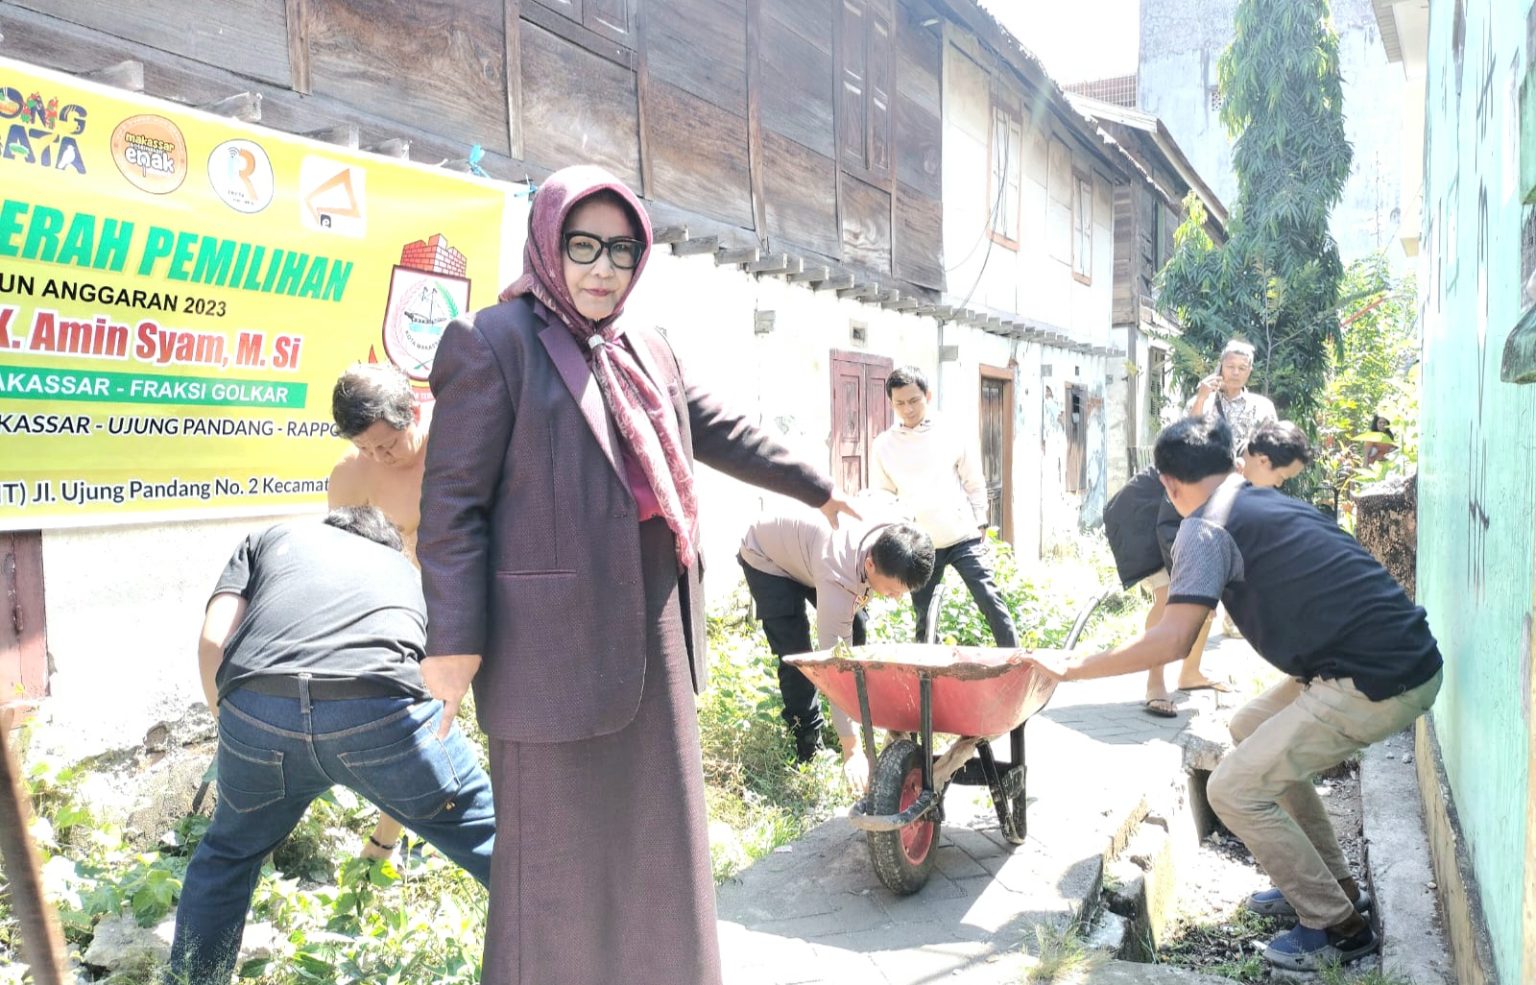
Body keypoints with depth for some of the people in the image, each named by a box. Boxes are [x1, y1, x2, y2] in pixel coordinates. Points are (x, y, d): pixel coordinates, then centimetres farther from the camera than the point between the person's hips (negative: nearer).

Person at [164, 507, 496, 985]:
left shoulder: (273, 537, 34)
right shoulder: (406, 570, 37)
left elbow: (213, 642, 14)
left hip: (257, 712, 1)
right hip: (381, 712, 0)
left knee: (228, 852, 32)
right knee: (496, 841, 18)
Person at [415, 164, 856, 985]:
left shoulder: (648, 350, 13)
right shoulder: (490, 341, -8)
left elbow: (722, 433, 25)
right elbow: (452, 500, -12)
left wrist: (816, 487, 33)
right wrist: (453, 637, -17)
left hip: (654, 637, 7)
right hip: (558, 644, -7)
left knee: (655, 836, 18)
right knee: (559, 855, 4)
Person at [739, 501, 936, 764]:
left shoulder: (891, 536, -27)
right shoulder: (837, 582, -45)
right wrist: (851, 748, -39)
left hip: (806, 549, 7)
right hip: (767, 559, -7)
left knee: (855, 633, 0)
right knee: (795, 653, -16)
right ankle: (809, 746, 0)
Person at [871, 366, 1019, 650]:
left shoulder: (954, 435, 0)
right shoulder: (883, 445, 2)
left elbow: (974, 484, 7)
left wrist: (980, 525, 5)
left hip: (964, 538, -1)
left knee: (992, 603, -4)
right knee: (924, 617, 7)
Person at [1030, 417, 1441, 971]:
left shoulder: (1207, 527, -9)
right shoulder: (1272, 503, 17)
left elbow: (1171, 641, -17)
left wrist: (1074, 669, -8)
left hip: (1378, 682, -9)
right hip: (1408, 656, 9)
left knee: (1234, 791, -3)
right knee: (1252, 729, 24)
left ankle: (1338, 928, 11)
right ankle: (1332, 884, 31)